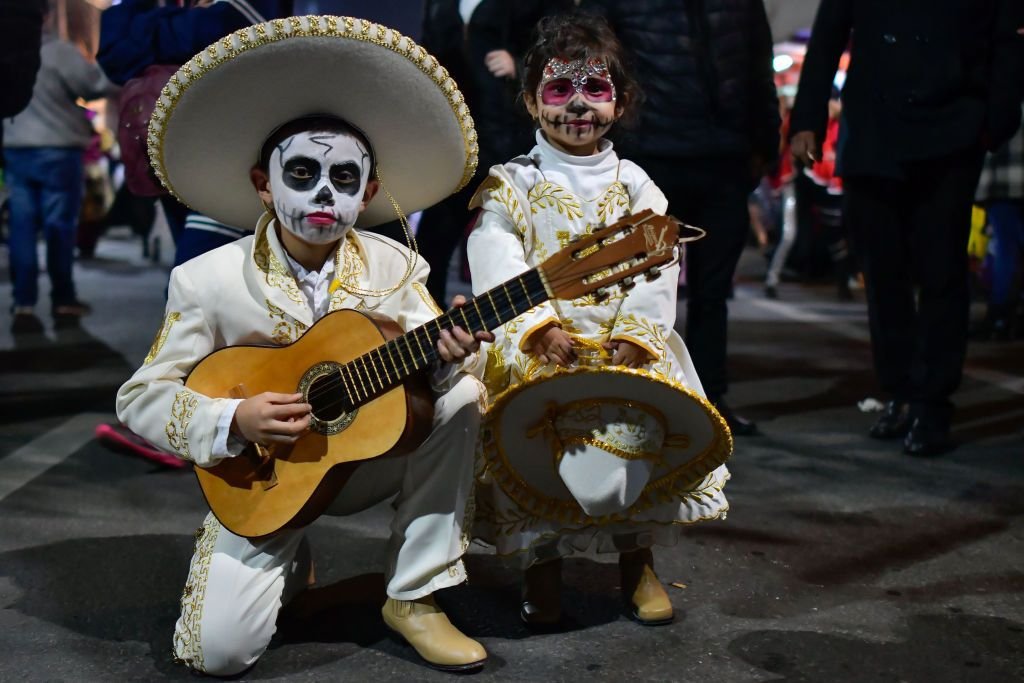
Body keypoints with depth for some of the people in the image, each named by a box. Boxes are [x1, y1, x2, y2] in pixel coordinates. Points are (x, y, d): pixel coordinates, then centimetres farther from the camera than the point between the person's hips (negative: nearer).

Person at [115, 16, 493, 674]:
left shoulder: (393, 266, -6)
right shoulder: (209, 279, -13)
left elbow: (420, 371, -6)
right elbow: (141, 396, -10)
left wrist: (441, 354, -31)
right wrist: (234, 420, -26)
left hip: (370, 459, 3)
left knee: (462, 394, -24)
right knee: (218, 650, -19)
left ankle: (415, 597, -10)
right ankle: (287, 560, 19)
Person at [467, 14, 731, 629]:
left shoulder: (634, 185, 12)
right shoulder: (511, 185, 7)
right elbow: (498, 266, -9)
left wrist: (636, 330, -17)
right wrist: (537, 325, -25)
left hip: (626, 343, 1)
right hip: (535, 345, -1)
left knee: (647, 417, -23)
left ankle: (638, 556, 3)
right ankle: (542, 560, -1)